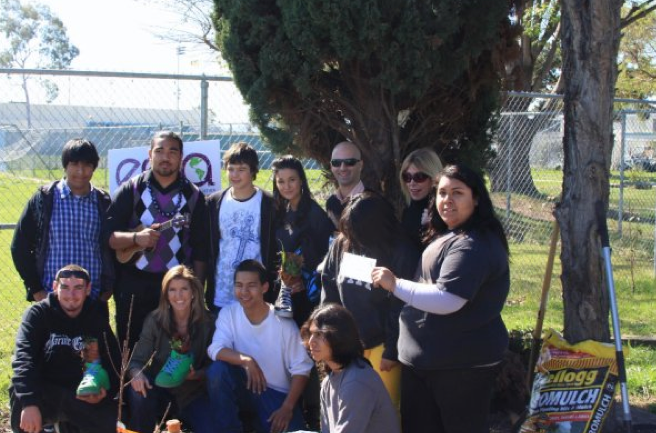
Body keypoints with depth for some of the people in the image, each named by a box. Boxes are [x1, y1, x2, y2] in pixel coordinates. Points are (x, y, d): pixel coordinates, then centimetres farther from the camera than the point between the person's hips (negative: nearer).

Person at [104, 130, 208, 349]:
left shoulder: (193, 195, 5)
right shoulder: (132, 189, 2)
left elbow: (200, 249, 5)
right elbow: (108, 235, -3)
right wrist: (136, 237, -21)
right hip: (134, 284, 0)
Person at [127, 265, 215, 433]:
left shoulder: (207, 322, -7)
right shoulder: (155, 320, -7)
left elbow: (213, 364, -1)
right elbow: (138, 360, -10)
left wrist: (197, 375, -23)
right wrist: (137, 374, -33)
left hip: (193, 391, 0)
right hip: (160, 387, 0)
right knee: (138, 393, -32)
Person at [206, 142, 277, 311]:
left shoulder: (269, 205, -3)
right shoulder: (214, 203, 5)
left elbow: (276, 252, -2)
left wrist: (272, 295, -4)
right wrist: (202, 293, 6)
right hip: (219, 298, 3)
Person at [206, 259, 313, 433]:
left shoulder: (283, 323, -14)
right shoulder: (228, 314, -7)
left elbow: (301, 369, -10)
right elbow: (215, 350, -21)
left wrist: (287, 408, -19)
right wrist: (246, 360, -37)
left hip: (277, 394, -2)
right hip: (244, 386, 2)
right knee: (217, 370, -27)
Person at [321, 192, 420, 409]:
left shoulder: (402, 253, -16)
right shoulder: (341, 244, -1)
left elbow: (402, 306, -13)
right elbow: (329, 287, 8)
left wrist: (392, 351, -11)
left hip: (381, 345, -5)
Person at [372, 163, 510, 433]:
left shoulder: (473, 245, -21)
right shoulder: (449, 236, 15)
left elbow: (446, 300, -29)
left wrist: (395, 285, -21)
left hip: (462, 362, -11)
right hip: (428, 358, 11)